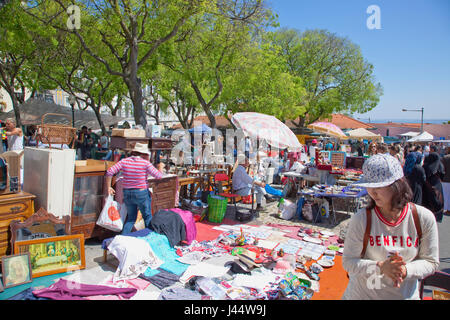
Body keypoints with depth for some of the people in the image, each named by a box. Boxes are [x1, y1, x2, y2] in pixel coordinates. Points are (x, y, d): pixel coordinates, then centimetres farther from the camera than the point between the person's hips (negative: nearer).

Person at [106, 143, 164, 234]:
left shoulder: (124, 161, 0)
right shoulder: (145, 163, -11)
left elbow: (109, 172, -5)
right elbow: (158, 176, -8)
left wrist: (109, 187, 4)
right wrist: (160, 167, 11)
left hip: (127, 193, 4)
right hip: (141, 193, -4)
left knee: (131, 217, 19)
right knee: (147, 217, 14)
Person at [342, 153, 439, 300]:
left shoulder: (424, 218, -13)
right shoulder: (361, 219, -20)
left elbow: (431, 262, -3)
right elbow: (348, 262, -15)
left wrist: (406, 270, -20)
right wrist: (380, 267, -29)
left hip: (405, 294, 2)